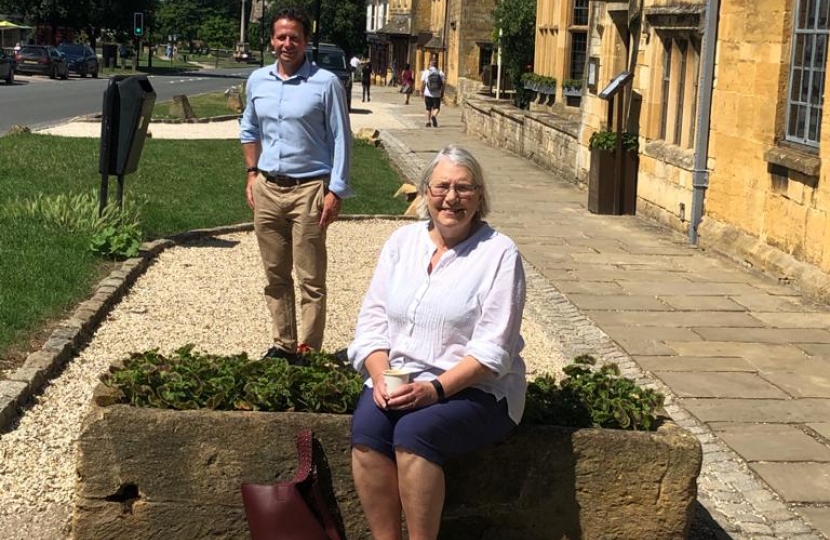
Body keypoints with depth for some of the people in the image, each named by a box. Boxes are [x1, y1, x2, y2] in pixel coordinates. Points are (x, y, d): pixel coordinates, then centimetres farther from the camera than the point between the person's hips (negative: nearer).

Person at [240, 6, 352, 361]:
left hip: (308, 189, -5)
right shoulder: (257, 81, 7)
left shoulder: (325, 83, -8)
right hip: (267, 188, 5)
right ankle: (283, 345, 22)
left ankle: (309, 352, 5)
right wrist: (252, 175, 12)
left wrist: (335, 192, -11)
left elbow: (341, 140, -6)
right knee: (275, 275, 11)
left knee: (310, 280, -1)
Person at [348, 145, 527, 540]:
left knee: (414, 432, -31)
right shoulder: (402, 241, 11)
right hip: (397, 383, 4)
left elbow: (493, 348, -11)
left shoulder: (499, 253, -4)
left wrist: (436, 388, -22)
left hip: (474, 389, -4)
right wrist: (381, 376, -11)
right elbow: (372, 322, 8)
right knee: (366, 428, -26)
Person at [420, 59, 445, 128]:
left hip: (428, 94, 1)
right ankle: (434, 116, -21)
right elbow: (443, 84, -3)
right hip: (437, 94, -1)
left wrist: (421, 91, 9)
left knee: (428, 108, 16)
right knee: (436, 108, 7)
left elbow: (422, 83, -2)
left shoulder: (426, 72, -2)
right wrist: (442, 93, 6)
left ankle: (428, 122, 15)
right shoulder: (440, 72, -1)